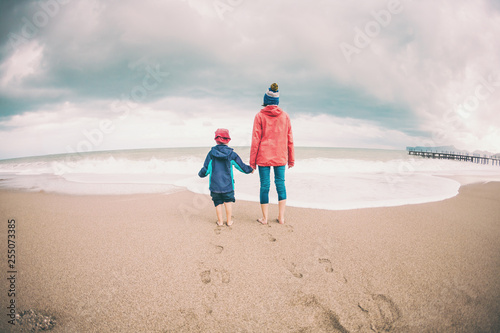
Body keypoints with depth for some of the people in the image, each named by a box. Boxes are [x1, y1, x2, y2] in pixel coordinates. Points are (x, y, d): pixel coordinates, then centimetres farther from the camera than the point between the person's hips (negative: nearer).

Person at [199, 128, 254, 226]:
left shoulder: (211, 153, -5)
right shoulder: (232, 154, -5)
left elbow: (206, 170, -4)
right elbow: (242, 166, 3)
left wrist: (201, 174, 17)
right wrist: (250, 170, 22)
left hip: (214, 185, 1)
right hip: (227, 185, 0)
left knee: (218, 202, 11)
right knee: (228, 201, 14)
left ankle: (220, 221, 19)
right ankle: (229, 220, 19)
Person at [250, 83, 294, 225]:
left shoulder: (260, 116, -5)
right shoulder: (285, 116, 2)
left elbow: (255, 140, -7)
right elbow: (289, 139, 5)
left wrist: (252, 161, -1)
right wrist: (291, 159, 12)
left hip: (263, 156, -2)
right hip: (280, 157, 2)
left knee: (265, 185, 4)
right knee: (280, 183, 10)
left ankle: (264, 218, 12)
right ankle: (281, 217, 13)